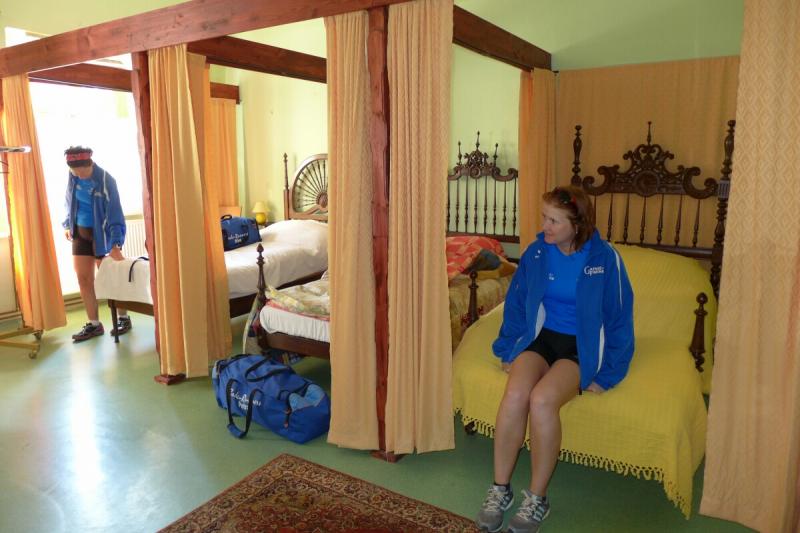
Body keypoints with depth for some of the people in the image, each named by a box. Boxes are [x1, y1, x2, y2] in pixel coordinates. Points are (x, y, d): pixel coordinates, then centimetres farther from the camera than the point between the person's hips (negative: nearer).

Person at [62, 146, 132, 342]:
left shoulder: (105, 181, -20)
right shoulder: (73, 176, -3)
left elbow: (115, 214, -24)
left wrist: (115, 244, -32)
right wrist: (68, 225, 15)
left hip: (102, 234, -6)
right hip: (80, 234, 6)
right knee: (84, 280, 4)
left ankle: (123, 318, 16)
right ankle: (94, 324, 12)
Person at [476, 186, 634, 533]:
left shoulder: (605, 258, -10)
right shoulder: (536, 253, -1)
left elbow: (619, 319, -3)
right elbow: (516, 304, 10)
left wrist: (606, 374, -5)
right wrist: (508, 350, 7)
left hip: (581, 346, -3)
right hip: (541, 337, 3)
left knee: (541, 399, -30)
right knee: (514, 394, -27)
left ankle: (537, 498, -11)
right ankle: (500, 488, -9)